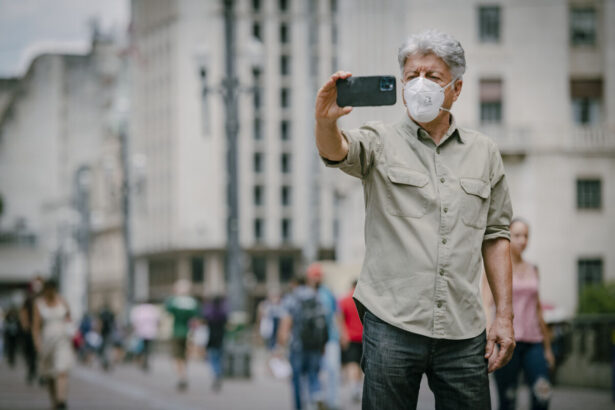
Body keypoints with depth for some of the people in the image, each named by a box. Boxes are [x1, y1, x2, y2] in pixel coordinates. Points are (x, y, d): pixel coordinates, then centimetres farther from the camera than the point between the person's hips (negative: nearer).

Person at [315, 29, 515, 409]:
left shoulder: (484, 152, 13)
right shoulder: (381, 143, 5)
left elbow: (495, 235, 14)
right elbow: (336, 150, -17)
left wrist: (505, 314, 7)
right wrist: (326, 120, -41)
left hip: (463, 334, 2)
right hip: (392, 325, -2)